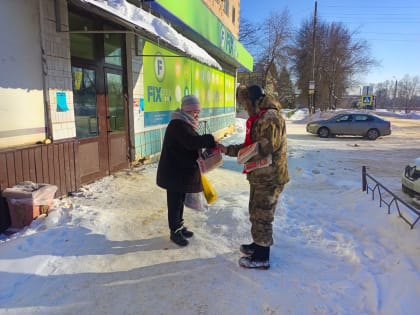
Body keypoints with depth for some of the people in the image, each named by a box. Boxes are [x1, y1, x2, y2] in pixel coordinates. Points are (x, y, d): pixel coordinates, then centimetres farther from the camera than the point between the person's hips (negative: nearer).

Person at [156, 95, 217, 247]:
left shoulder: (185, 123, 14)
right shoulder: (177, 124, -20)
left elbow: (191, 145, 15)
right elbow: (192, 142, -32)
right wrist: (210, 140, -28)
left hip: (183, 170, 10)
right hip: (174, 171, -10)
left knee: (180, 200, 19)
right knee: (175, 201, 2)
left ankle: (180, 226, 32)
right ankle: (175, 232, 14)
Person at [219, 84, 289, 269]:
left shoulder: (270, 117, -18)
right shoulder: (259, 118, 16)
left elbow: (265, 147, -27)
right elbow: (249, 146, 19)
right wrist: (227, 149, 12)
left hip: (269, 177, -10)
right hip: (260, 176, 10)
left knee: (262, 216, 0)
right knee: (256, 213, 21)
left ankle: (262, 258, 13)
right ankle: (258, 245, 38)